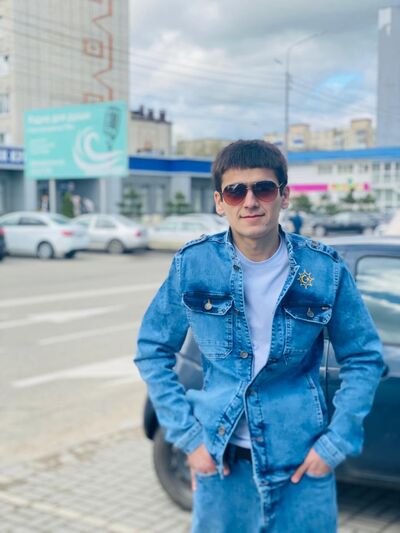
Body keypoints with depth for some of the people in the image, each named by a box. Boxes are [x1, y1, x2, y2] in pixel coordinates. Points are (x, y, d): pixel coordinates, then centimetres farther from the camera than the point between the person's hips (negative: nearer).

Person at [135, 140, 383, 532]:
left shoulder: (324, 269, -9)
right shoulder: (193, 265, -8)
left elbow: (363, 359, 1)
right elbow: (152, 350, 1)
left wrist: (336, 443, -6)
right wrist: (188, 437, -4)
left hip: (302, 461, 0)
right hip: (220, 457, 1)